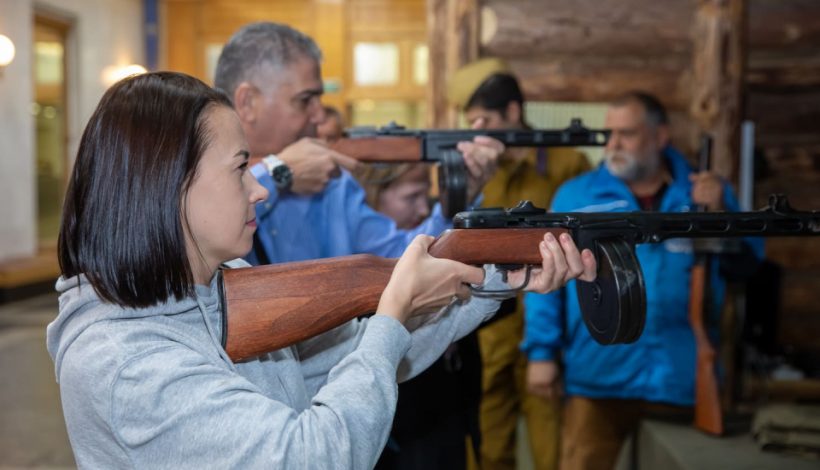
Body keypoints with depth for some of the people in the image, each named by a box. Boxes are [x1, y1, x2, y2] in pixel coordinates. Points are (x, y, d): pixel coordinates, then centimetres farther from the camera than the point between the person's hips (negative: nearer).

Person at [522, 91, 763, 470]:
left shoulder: (706, 195, 6)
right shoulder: (574, 196, 1)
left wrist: (721, 212, -13)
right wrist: (541, 351, -4)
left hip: (683, 381, 2)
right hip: (598, 380, -1)